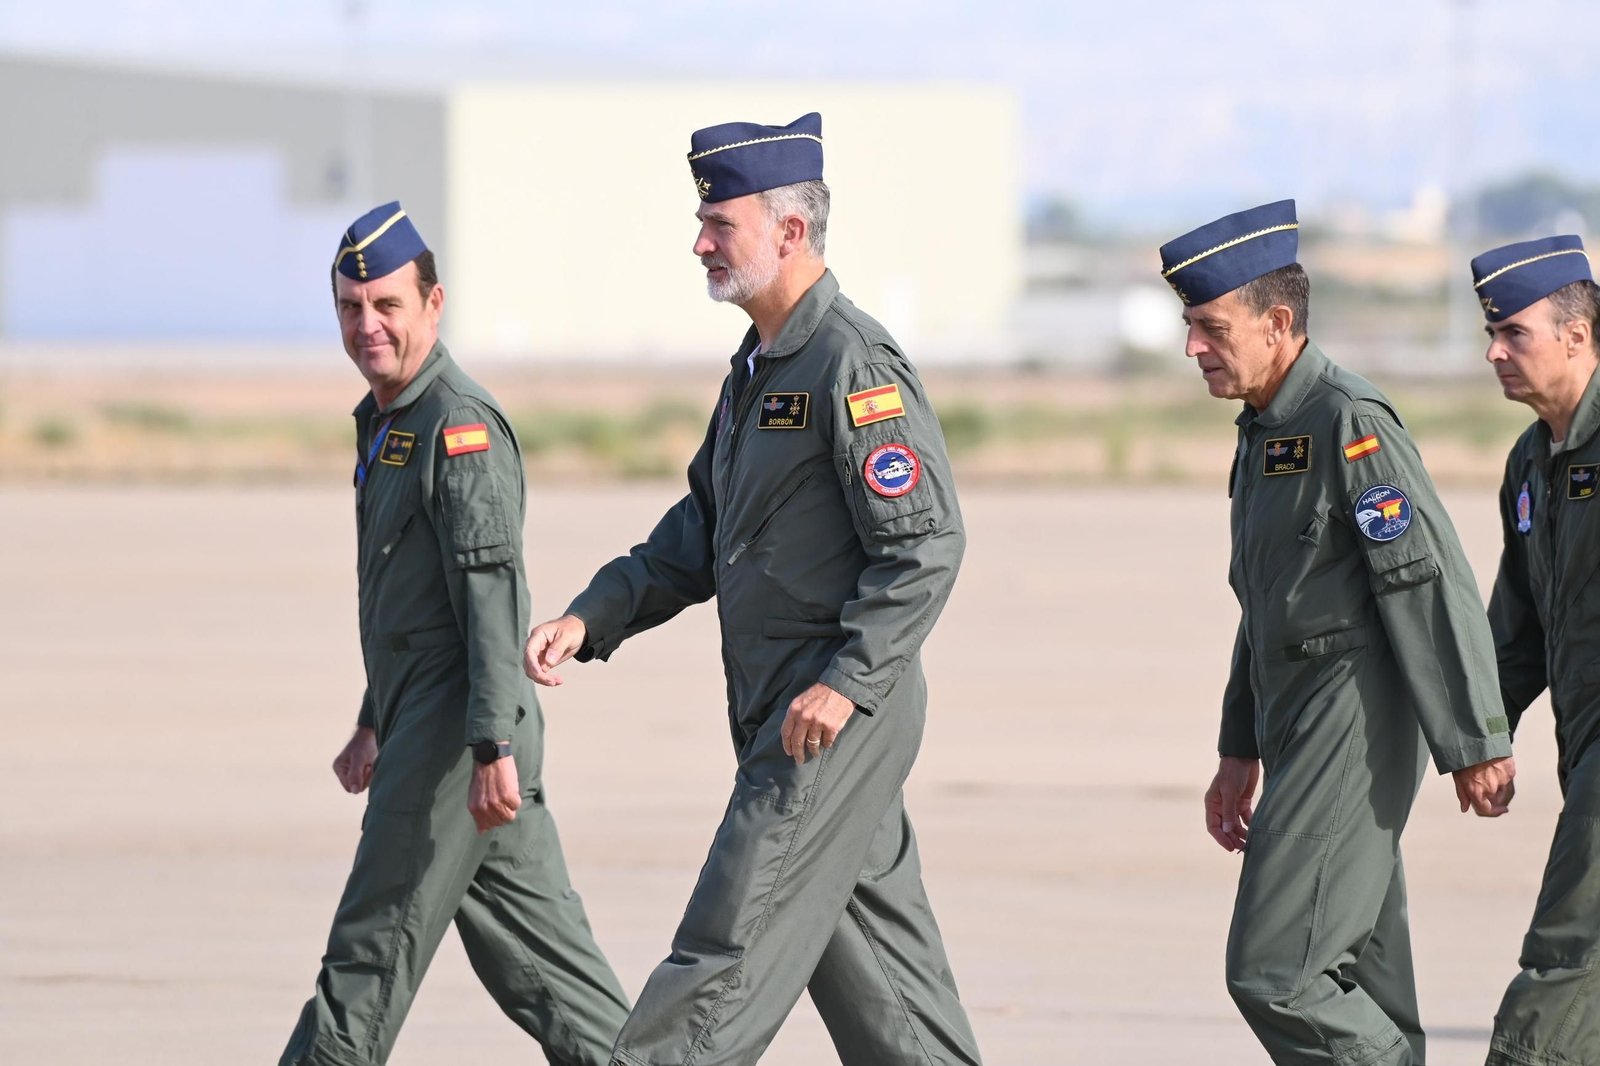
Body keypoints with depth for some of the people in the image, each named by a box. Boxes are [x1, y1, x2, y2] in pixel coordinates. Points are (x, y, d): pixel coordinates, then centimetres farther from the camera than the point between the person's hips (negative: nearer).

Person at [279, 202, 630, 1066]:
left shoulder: (459, 424, -13)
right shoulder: (386, 422, 19)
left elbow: (492, 591, -21)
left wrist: (492, 750, -28)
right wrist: (376, 722, 31)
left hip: (462, 734, -10)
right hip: (427, 726, 10)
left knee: (373, 953, -5)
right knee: (536, 962, 7)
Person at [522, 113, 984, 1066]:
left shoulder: (856, 365, -15)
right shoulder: (757, 367, 16)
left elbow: (927, 545, -19)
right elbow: (699, 535, 21)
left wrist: (845, 683, -23)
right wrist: (591, 620, 8)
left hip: (843, 712, -10)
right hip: (780, 713, 10)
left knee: (733, 948, -10)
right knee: (873, 958, 12)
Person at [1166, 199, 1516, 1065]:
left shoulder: (1352, 424, -14)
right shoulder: (1266, 431, 17)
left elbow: (1433, 582, -18)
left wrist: (1474, 744, -19)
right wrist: (1239, 753, 25)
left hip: (1354, 733, -10)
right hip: (1303, 734, 10)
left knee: (1273, 971, -14)